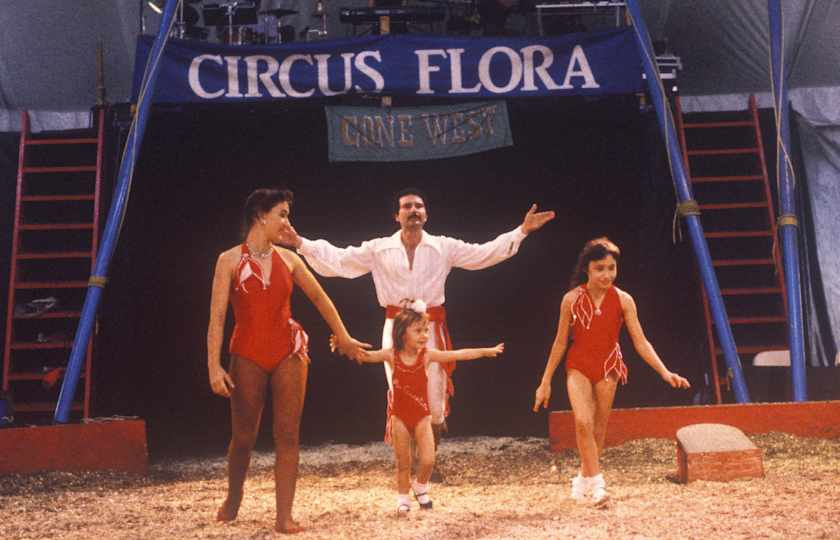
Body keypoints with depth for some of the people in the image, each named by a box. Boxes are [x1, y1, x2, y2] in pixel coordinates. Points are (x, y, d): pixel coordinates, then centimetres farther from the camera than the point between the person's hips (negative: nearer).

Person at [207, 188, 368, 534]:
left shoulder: (289, 259, 5)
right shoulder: (230, 261, -4)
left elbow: (319, 298, 17)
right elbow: (217, 316, -9)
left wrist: (343, 337, 23)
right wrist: (214, 366, -16)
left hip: (289, 352, 2)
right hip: (248, 354, -2)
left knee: (288, 434, -2)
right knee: (243, 437, 6)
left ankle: (284, 515, 2)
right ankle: (233, 499, 33)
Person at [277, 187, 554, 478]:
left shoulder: (444, 247, 3)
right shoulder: (378, 249, 2)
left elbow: (484, 253, 1)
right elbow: (337, 259, 0)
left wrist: (521, 231, -6)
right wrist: (301, 243, -10)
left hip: (431, 328, 0)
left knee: (435, 399, 5)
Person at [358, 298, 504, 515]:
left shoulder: (427, 355, -7)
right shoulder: (391, 355, -10)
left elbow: (459, 355, -8)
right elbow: (365, 355, -18)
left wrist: (486, 351, -11)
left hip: (422, 416, 1)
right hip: (399, 416, -1)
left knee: (428, 460, -6)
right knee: (403, 463, 6)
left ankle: (420, 486, 24)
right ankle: (403, 499, 25)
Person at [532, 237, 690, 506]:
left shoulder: (623, 300, -9)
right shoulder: (572, 299, -9)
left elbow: (640, 342, -8)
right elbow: (560, 342, 0)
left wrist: (665, 372, -19)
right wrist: (545, 382, 3)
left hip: (608, 367, 1)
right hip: (579, 367, -1)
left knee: (599, 428, 10)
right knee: (583, 422, -21)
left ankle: (584, 479, 30)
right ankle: (597, 483, -14)